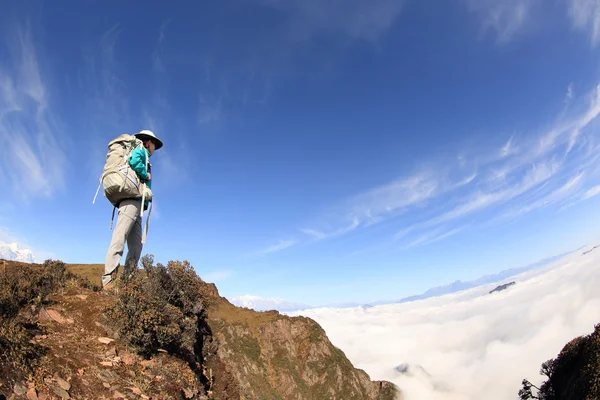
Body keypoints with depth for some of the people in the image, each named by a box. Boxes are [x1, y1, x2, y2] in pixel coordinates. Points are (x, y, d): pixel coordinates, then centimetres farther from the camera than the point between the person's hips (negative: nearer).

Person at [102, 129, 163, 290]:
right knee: (120, 239, -18)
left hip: (136, 204, 9)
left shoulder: (142, 156, 32)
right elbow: (133, 159, -17)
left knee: (136, 246, 3)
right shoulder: (141, 150, 7)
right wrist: (146, 174, -5)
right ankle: (108, 280, -24)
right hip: (132, 200, -9)